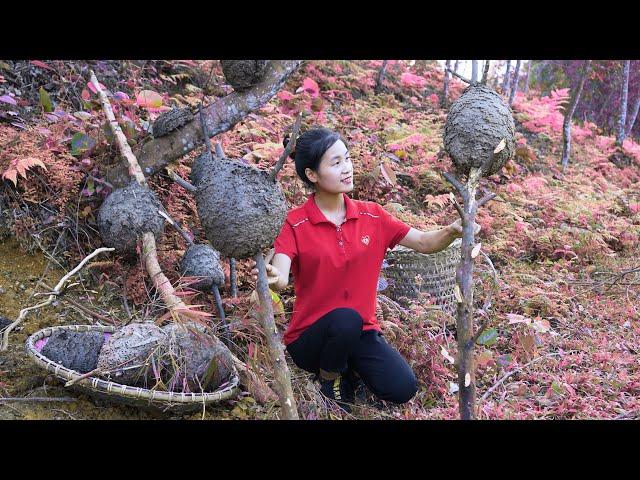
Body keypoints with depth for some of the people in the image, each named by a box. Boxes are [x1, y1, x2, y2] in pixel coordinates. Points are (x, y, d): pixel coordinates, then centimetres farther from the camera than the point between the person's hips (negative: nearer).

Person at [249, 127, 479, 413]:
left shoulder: (372, 216, -1)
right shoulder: (296, 224, -13)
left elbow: (424, 243, 0)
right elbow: (281, 277, -28)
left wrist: (452, 232, -22)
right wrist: (270, 278, -53)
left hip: (360, 332, 3)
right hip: (310, 337, -3)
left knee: (403, 389, -16)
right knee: (346, 319, -35)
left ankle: (351, 367, 15)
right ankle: (329, 378, -4)